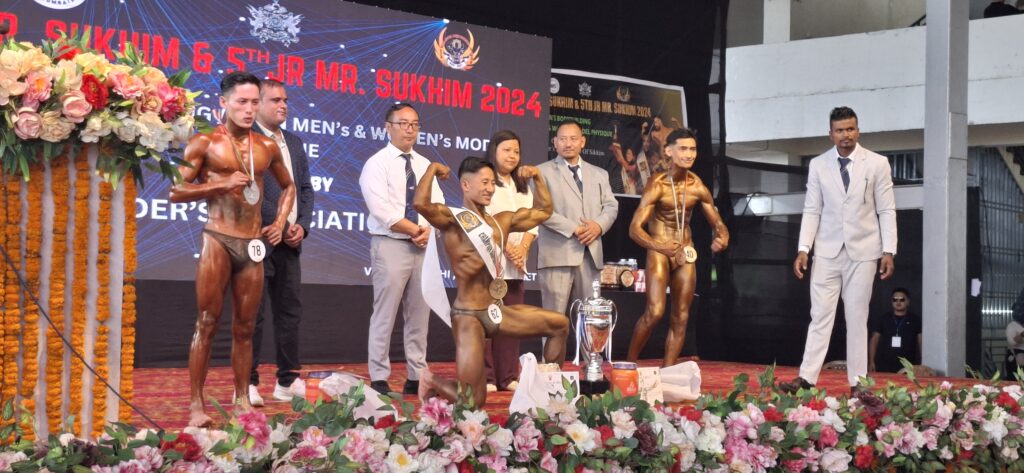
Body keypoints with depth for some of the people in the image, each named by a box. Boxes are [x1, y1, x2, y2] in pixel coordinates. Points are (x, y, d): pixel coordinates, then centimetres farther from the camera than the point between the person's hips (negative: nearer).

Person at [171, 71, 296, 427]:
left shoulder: (267, 147, 12)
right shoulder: (205, 143, -1)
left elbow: (288, 186, 28)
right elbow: (176, 191, -6)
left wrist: (281, 220, 12)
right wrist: (222, 185, -15)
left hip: (253, 245, 4)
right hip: (217, 240, -4)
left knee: (244, 328, 9)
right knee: (207, 324, -4)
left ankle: (243, 401, 15)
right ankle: (197, 405, -1)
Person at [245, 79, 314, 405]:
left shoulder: (294, 143, 17)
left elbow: (306, 189, 16)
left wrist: (302, 226, 0)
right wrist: (279, 228, -12)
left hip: (290, 243, 7)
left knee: (290, 312, 10)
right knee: (253, 313, -3)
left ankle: (288, 380, 17)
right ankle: (248, 383, 2)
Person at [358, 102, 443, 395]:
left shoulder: (426, 166, 15)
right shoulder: (377, 164, -3)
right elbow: (382, 211, -14)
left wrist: (428, 230, -10)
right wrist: (415, 230, -12)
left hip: (423, 247, 6)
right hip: (390, 246, -6)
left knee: (419, 315, 6)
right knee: (385, 316, -6)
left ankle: (416, 377, 12)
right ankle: (379, 379, -1)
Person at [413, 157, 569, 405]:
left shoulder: (502, 221, 13)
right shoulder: (452, 219, -9)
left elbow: (543, 210, 24)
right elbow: (421, 204, -29)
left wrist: (537, 177, 15)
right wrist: (433, 169, -14)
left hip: (497, 310, 8)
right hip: (468, 315, -7)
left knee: (559, 324, 4)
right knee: (472, 401, -10)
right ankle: (431, 380, 21)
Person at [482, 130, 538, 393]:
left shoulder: (523, 186, 20)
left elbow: (532, 221, 11)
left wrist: (522, 249, -6)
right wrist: (508, 249, -17)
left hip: (516, 264, 6)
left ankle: (508, 376, 8)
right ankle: (485, 377, -6)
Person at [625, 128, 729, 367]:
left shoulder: (698, 188, -2)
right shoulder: (657, 186, -15)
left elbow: (718, 224, 8)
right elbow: (634, 228, -20)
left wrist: (722, 238, -17)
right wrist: (660, 247, -38)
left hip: (686, 254, 5)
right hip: (659, 251, -5)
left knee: (680, 318, 4)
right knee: (655, 312, -19)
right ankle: (629, 363, -1)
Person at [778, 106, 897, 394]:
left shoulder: (877, 164, 1)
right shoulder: (818, 165, 5)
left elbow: (887, 211, 1)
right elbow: (812, 211, 5)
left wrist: (888, 252, -6)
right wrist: (803, 249, -4)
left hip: (863, 252, -1)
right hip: (827, 251, 1)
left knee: (857, 317, 3)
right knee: (820, 315, -1)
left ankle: (857, 383, 8)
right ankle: (807, 378, -1)